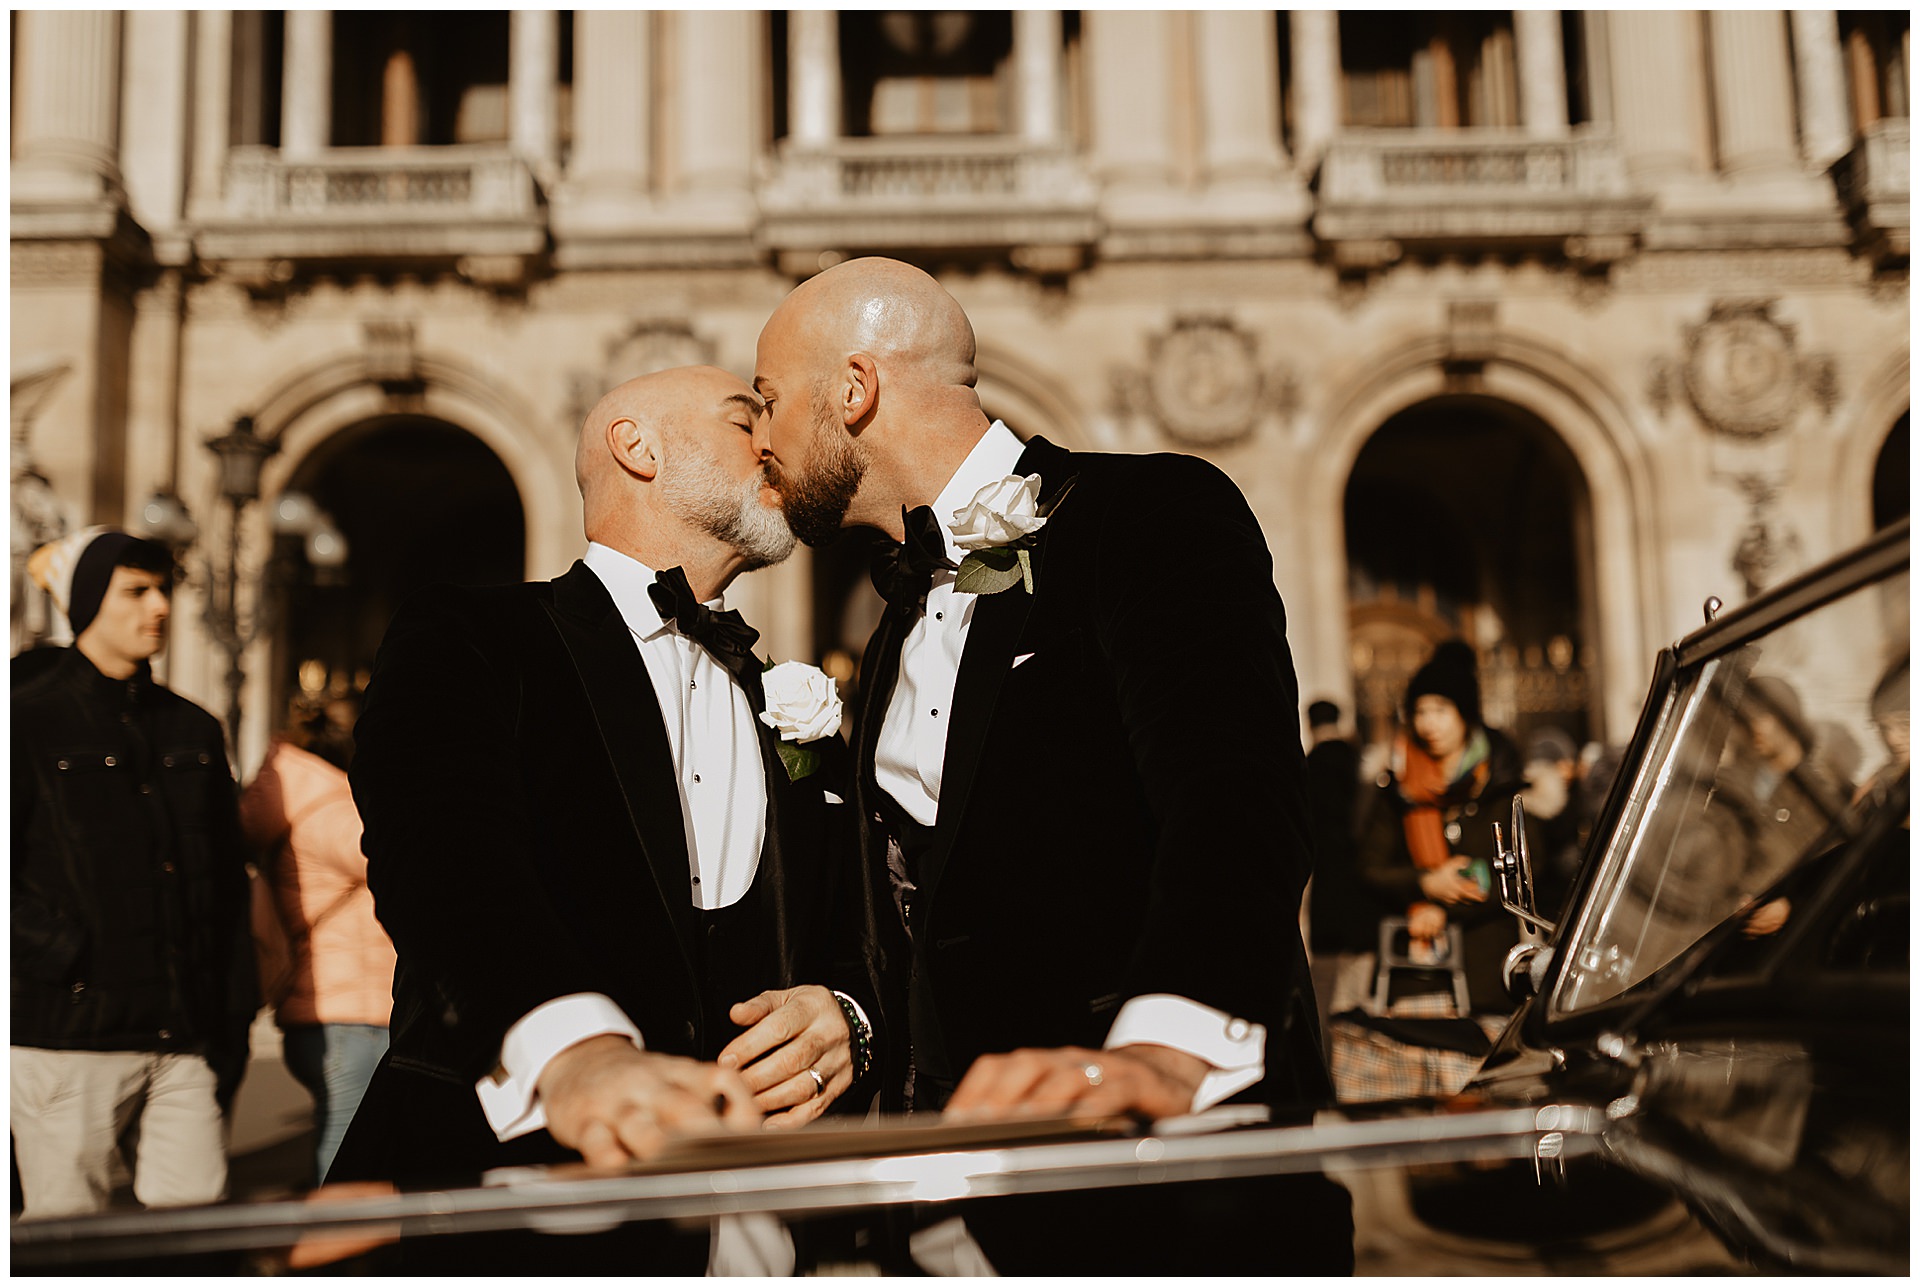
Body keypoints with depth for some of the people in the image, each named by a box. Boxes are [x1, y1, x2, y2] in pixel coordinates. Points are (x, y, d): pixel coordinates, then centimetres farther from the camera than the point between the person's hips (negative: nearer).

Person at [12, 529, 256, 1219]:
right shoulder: (32, 721, 0)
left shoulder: (194, 730, 14)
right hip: (71, 1036, -4)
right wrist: (54, 951, -13)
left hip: (186, 1038, 4)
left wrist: (233, 1020, 11)